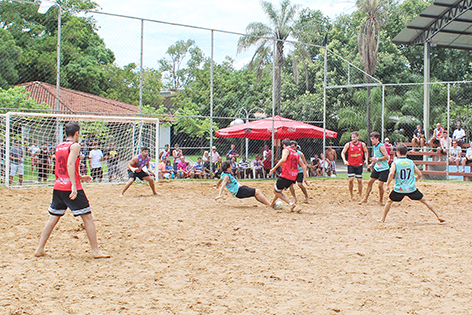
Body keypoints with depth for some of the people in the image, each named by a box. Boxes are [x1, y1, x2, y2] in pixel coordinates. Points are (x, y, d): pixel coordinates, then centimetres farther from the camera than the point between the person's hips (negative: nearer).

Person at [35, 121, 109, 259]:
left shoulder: (58, 147, 15)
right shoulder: (75, 146, -7)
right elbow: (70, 164, -21)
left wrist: (80, 177, 29)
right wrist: (74, 185, -25)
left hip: (58, 187, 7)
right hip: (71, 188, -7)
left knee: (53, 218, 13)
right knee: (88, 218, 1)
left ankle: (40, 249, 12)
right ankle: (95, 251, 1)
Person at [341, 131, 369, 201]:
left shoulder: (362, 144, -2)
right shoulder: (348, 144, -6)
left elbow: (366, 152, 15)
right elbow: (343, 153, 0)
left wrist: (366, 160, 2)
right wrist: (344, 161, -15)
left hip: (359, 165, 1)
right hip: (350, 165, -1)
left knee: (359, 180, 3)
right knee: (351, 180, -8)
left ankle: (360, 196, 17)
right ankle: (352, 196, 6)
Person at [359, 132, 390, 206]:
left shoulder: (381, 146, -17)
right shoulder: (374, 147, 9)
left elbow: (386, 157, -23)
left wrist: (376, 159, -23)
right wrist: (372, 164, 11)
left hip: (383, 169, -8)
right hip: (376, 168, 8)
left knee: (380, 185, -9)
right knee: (370, 182, 7)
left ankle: (381, 201, 9)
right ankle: (365, 199, 16)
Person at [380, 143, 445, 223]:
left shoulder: (395, 163, -2)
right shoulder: (411, 162, 8)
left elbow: (391, 174, -17)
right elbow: (420, 174, 9)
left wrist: (387, 185, -10)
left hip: (399, 189, -2)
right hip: (411, 188, 2)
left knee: (389, 201, 22)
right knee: (424, 200, 13)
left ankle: (383, 219, 22)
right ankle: (438, 216, 8)